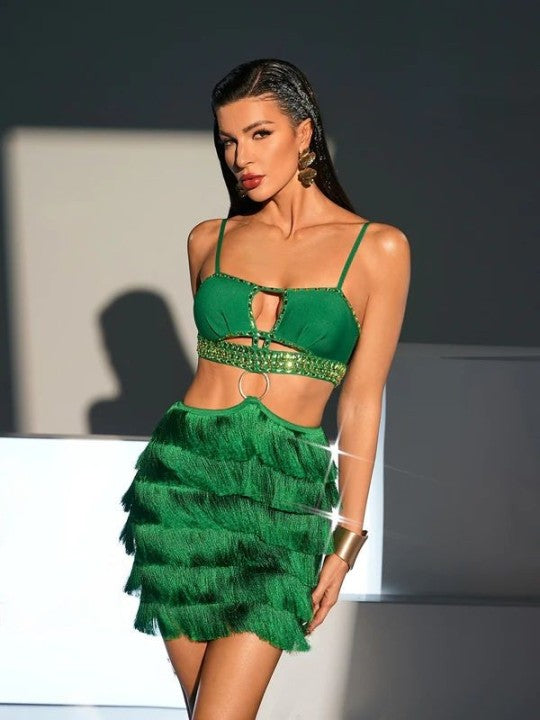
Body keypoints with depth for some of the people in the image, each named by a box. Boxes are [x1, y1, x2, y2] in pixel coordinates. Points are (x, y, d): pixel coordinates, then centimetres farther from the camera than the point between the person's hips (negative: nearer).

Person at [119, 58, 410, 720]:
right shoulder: (208, 240, 9)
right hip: (185, 475, 3)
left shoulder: (377, 248, -1)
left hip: (286, 493, -3)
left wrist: (347, 538, 0)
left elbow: (361, 401, 0)